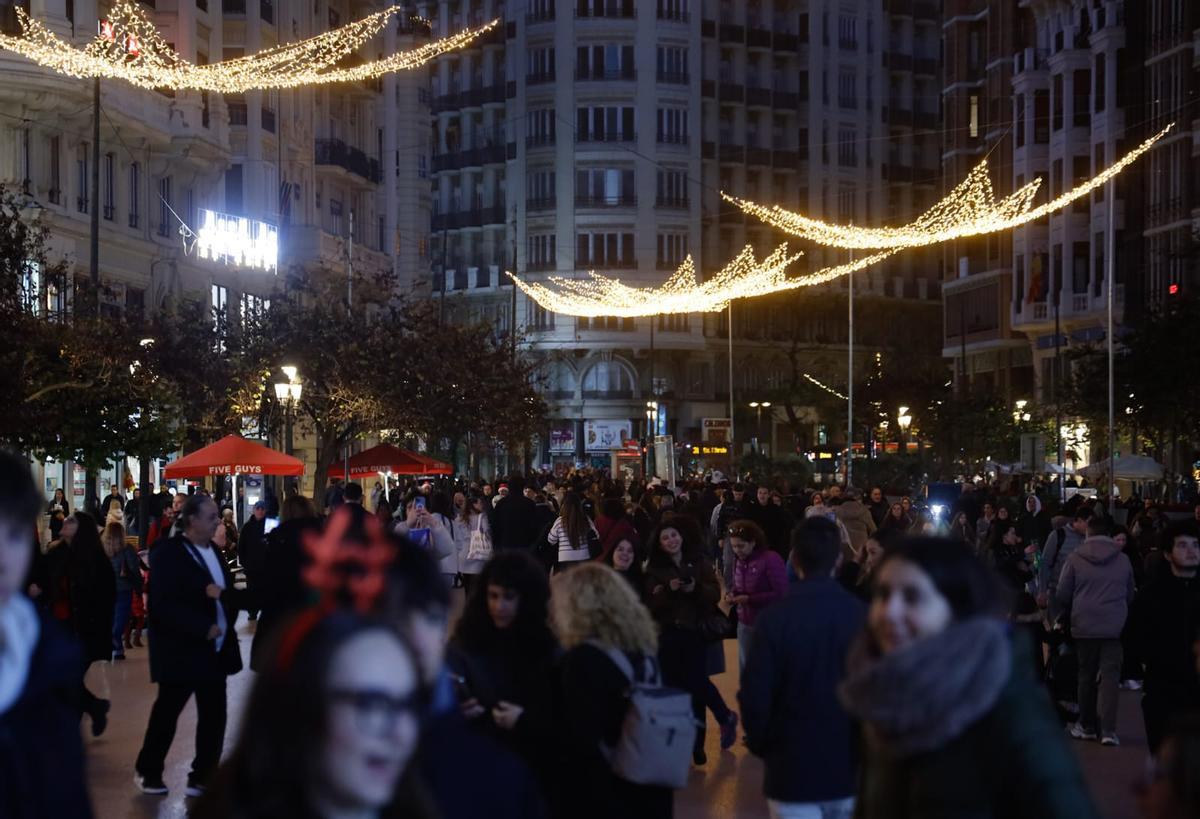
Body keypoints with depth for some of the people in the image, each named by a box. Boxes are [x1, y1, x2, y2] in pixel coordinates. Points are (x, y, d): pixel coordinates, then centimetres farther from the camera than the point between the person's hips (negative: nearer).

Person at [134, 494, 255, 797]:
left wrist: (223, 594, -6)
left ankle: (202, 778, 16)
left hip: (214, 650, 7)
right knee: (167, 713, 6)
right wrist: (203, 628, -23)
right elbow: (165, 606, -20)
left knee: (214, 716, 6)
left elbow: (226, 593, 18)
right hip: (181, 651, -7)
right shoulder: (167, 554, -13)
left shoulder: (213, 551, 12)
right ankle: (148, 771, 24)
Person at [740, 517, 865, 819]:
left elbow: (755, 696, -12)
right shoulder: (862, 615, -8)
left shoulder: (775, 619, -15)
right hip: (849, 767, 3)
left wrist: (761, 745, 7)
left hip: (793, 768, -3)